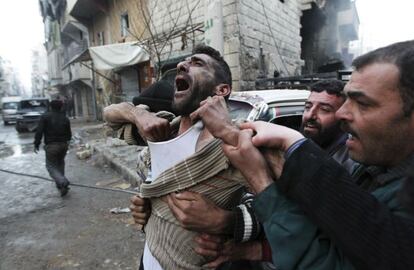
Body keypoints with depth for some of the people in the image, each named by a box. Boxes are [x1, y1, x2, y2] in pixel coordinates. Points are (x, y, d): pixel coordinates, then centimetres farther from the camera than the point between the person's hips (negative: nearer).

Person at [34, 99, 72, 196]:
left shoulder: (45, 116, -5)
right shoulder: (65, 118, 6)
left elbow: (39, 131, -11)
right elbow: (69, 134, 10)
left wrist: (36, 144, -3)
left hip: (51, 146, -4)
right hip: (63, 145, 5)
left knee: (51, 166, 2)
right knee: (60, 164, 22)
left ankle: (63, 182, -20)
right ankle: (60, 183, 26)